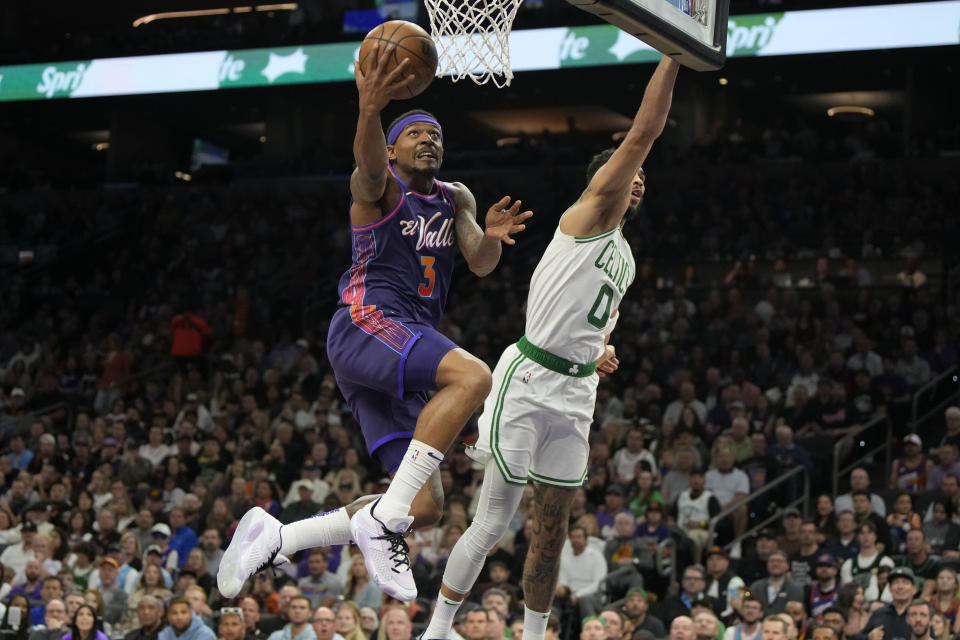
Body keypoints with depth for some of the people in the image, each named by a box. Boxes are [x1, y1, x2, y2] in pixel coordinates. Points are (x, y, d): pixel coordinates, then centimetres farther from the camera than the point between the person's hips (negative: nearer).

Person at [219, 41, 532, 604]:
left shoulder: (456, 199, 23)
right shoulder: (379, 185, 2)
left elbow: (481, 265, 10)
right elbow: (369, 163, -23)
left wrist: (491, 237, -15)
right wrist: (371, 110, -46)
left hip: (410, 344, 8)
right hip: (367, 323, -8)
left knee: (426, 507, 1)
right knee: (473, 377, -34)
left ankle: (273, 538, 8)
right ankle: (385, 519, -35)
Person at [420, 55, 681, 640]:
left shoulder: (626, 258, 21)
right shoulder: (590, 213, -3)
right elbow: (644, 133, -14)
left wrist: (599, 353, 10)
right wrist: (673, 53, -14)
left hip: (575, 393, 8)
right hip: (529, 381, -8)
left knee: (552, 531, 9)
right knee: (494, 522, -7)